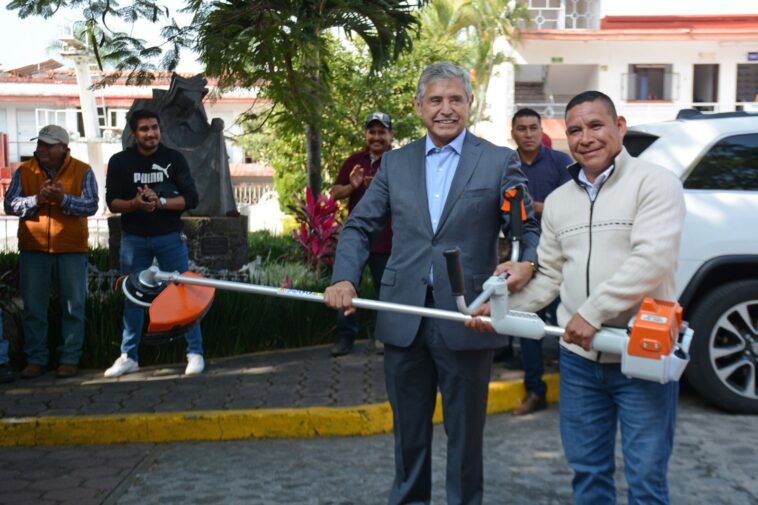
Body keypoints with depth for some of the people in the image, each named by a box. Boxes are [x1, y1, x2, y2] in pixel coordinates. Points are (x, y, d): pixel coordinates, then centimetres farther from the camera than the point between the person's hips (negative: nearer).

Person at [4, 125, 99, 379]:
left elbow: (91, 205, -8)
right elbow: (9, 205, -2)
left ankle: (70, 359, 14)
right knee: (33, 308, 6)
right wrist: (37, 199, -19)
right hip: (33, 249, 2)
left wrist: (63, 199, -24)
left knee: (73, 308, 4)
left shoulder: (82, 171, 1)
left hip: (71, 250, -2)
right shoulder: (23, 172, 6)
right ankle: (36, 360, 16)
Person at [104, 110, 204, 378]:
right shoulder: (120, 161, 3)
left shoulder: (173, 158, 1)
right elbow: (112, 201, -2)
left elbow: (191, 198, -5)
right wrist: (135, 203, -22)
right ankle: (129, 357, 20)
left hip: (170, 237, -1)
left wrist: (160, 201, -20)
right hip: (134, 238, 1)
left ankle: (195, 353, 7)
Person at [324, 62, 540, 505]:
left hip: (465, 319, -3)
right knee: (408, 430, 16)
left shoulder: (500, 162, 1)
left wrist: (528, 264, -22)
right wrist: (345, 278, -8)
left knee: (465, 432, 11)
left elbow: (530, 228, 0)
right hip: (403, 319, 3)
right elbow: (359, 227, 9)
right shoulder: (395, 163, 10)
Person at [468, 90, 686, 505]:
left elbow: (651, 260, -20)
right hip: (579, 357, 5)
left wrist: (592, 312, -23)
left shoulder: (654, 183, -7)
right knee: (587, 471, 15)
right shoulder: (557, 201, 11)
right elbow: (549, 276, 12)